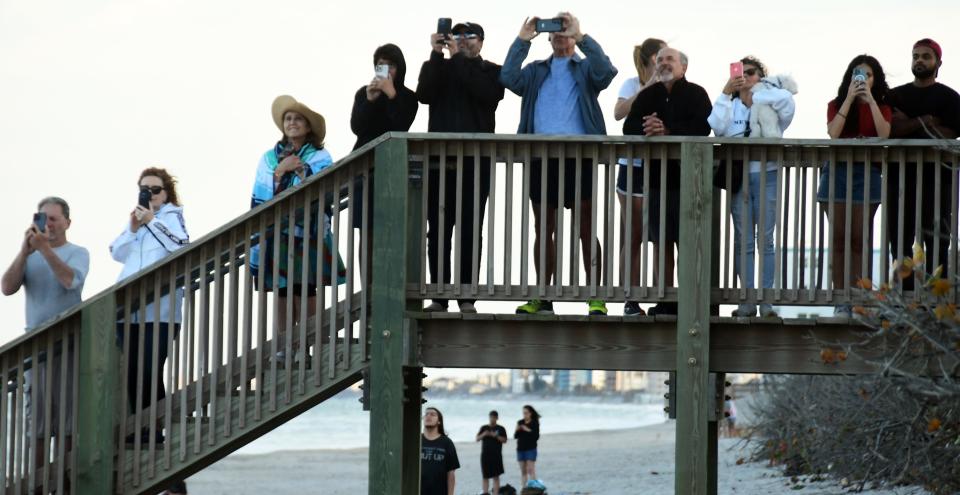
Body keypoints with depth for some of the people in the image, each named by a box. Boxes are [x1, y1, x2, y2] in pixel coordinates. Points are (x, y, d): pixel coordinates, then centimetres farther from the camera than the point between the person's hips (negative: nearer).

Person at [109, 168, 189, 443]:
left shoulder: (171, 215, 3)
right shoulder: (136, 216, 20)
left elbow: (182, 245, -15)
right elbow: (117, 253, 14)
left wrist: (152, 221, -15)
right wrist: (132, 229, -1)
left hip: (159, 308, -6)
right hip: (129, 306, 6)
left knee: (150, 370, -12)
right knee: (132, 371, 4)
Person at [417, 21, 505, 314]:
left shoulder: (490, 72, 10)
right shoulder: (439, 68, 15)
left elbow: (486, 93, -11)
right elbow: (424, 95, -2)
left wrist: (459, 58, -8)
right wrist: (437, 55, -9)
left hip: (475, 161, -2)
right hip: (440, 159, 2)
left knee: (470, 230, -3)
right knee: (438, 229, 0)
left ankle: (467, 297, -3)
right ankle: (438, 296, 1)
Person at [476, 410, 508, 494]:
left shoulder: (501, 429, 5)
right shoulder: (484, 428, 10)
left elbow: (504, 440, -1)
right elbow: (477, 439, 6)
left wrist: (496, 436, -16)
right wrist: (483, 434, -13)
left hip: (496, 455, -2)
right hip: (485, 455, 2)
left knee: (496, 476, -6)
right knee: (485, 477, 5)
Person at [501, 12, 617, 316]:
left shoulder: (585, 69, 10)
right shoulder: (536, 71, 18)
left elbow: (606, 72, -12)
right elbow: (509, 78, 0)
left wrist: (580, 36, -13)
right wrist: (522, 41, -2)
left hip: (578, 156, -3)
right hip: (541, 157, 3)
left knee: (586, 228, -4)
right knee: (543, 228, 6)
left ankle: (595, 299, -4)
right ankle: (542, 299, 11)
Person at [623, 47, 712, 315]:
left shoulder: (696, 94, 1)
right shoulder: (648, 96, 15)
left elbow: (702, 127, -15)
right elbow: (629, 127, 1)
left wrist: (668, 131, -22)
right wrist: (647, 130, -20)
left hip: (686, 178, -5)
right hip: (655, 178, 5)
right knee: (661, 243, 6)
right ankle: (665, 301, 10)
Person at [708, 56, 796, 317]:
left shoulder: (770, 106, 4)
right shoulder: (730, 106, 10)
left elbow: (787, 98, -18)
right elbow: (716, 126, -9)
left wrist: (753, 95, -9)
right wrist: (726, 93, -16)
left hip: (766, 176, -2)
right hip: (739, 177, 2)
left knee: (765, 240, -1)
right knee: (743, 242, 2)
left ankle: (766, 300, 0)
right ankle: (748, 300, 3)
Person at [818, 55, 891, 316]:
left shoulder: (882, 108, 11)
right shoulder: (837, 105, 11)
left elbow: (884, 135, -9)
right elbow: (833, 132, -8)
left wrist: (870, 99, -10)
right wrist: (849, 99, -10)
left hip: (867, 174, 0)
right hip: (837, 172, 0)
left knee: (859, 238, -5)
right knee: (839, 238, -3)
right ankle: (840, 301, -3)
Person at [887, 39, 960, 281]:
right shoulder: (895, 96, 15)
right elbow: (890, 129, 0)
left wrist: (908, 124, -5)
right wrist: (925, 122, -8)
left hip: (936, 177, -4)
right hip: (900, 177, 4)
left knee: (936, 241, -6)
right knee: (900, 241, 2)